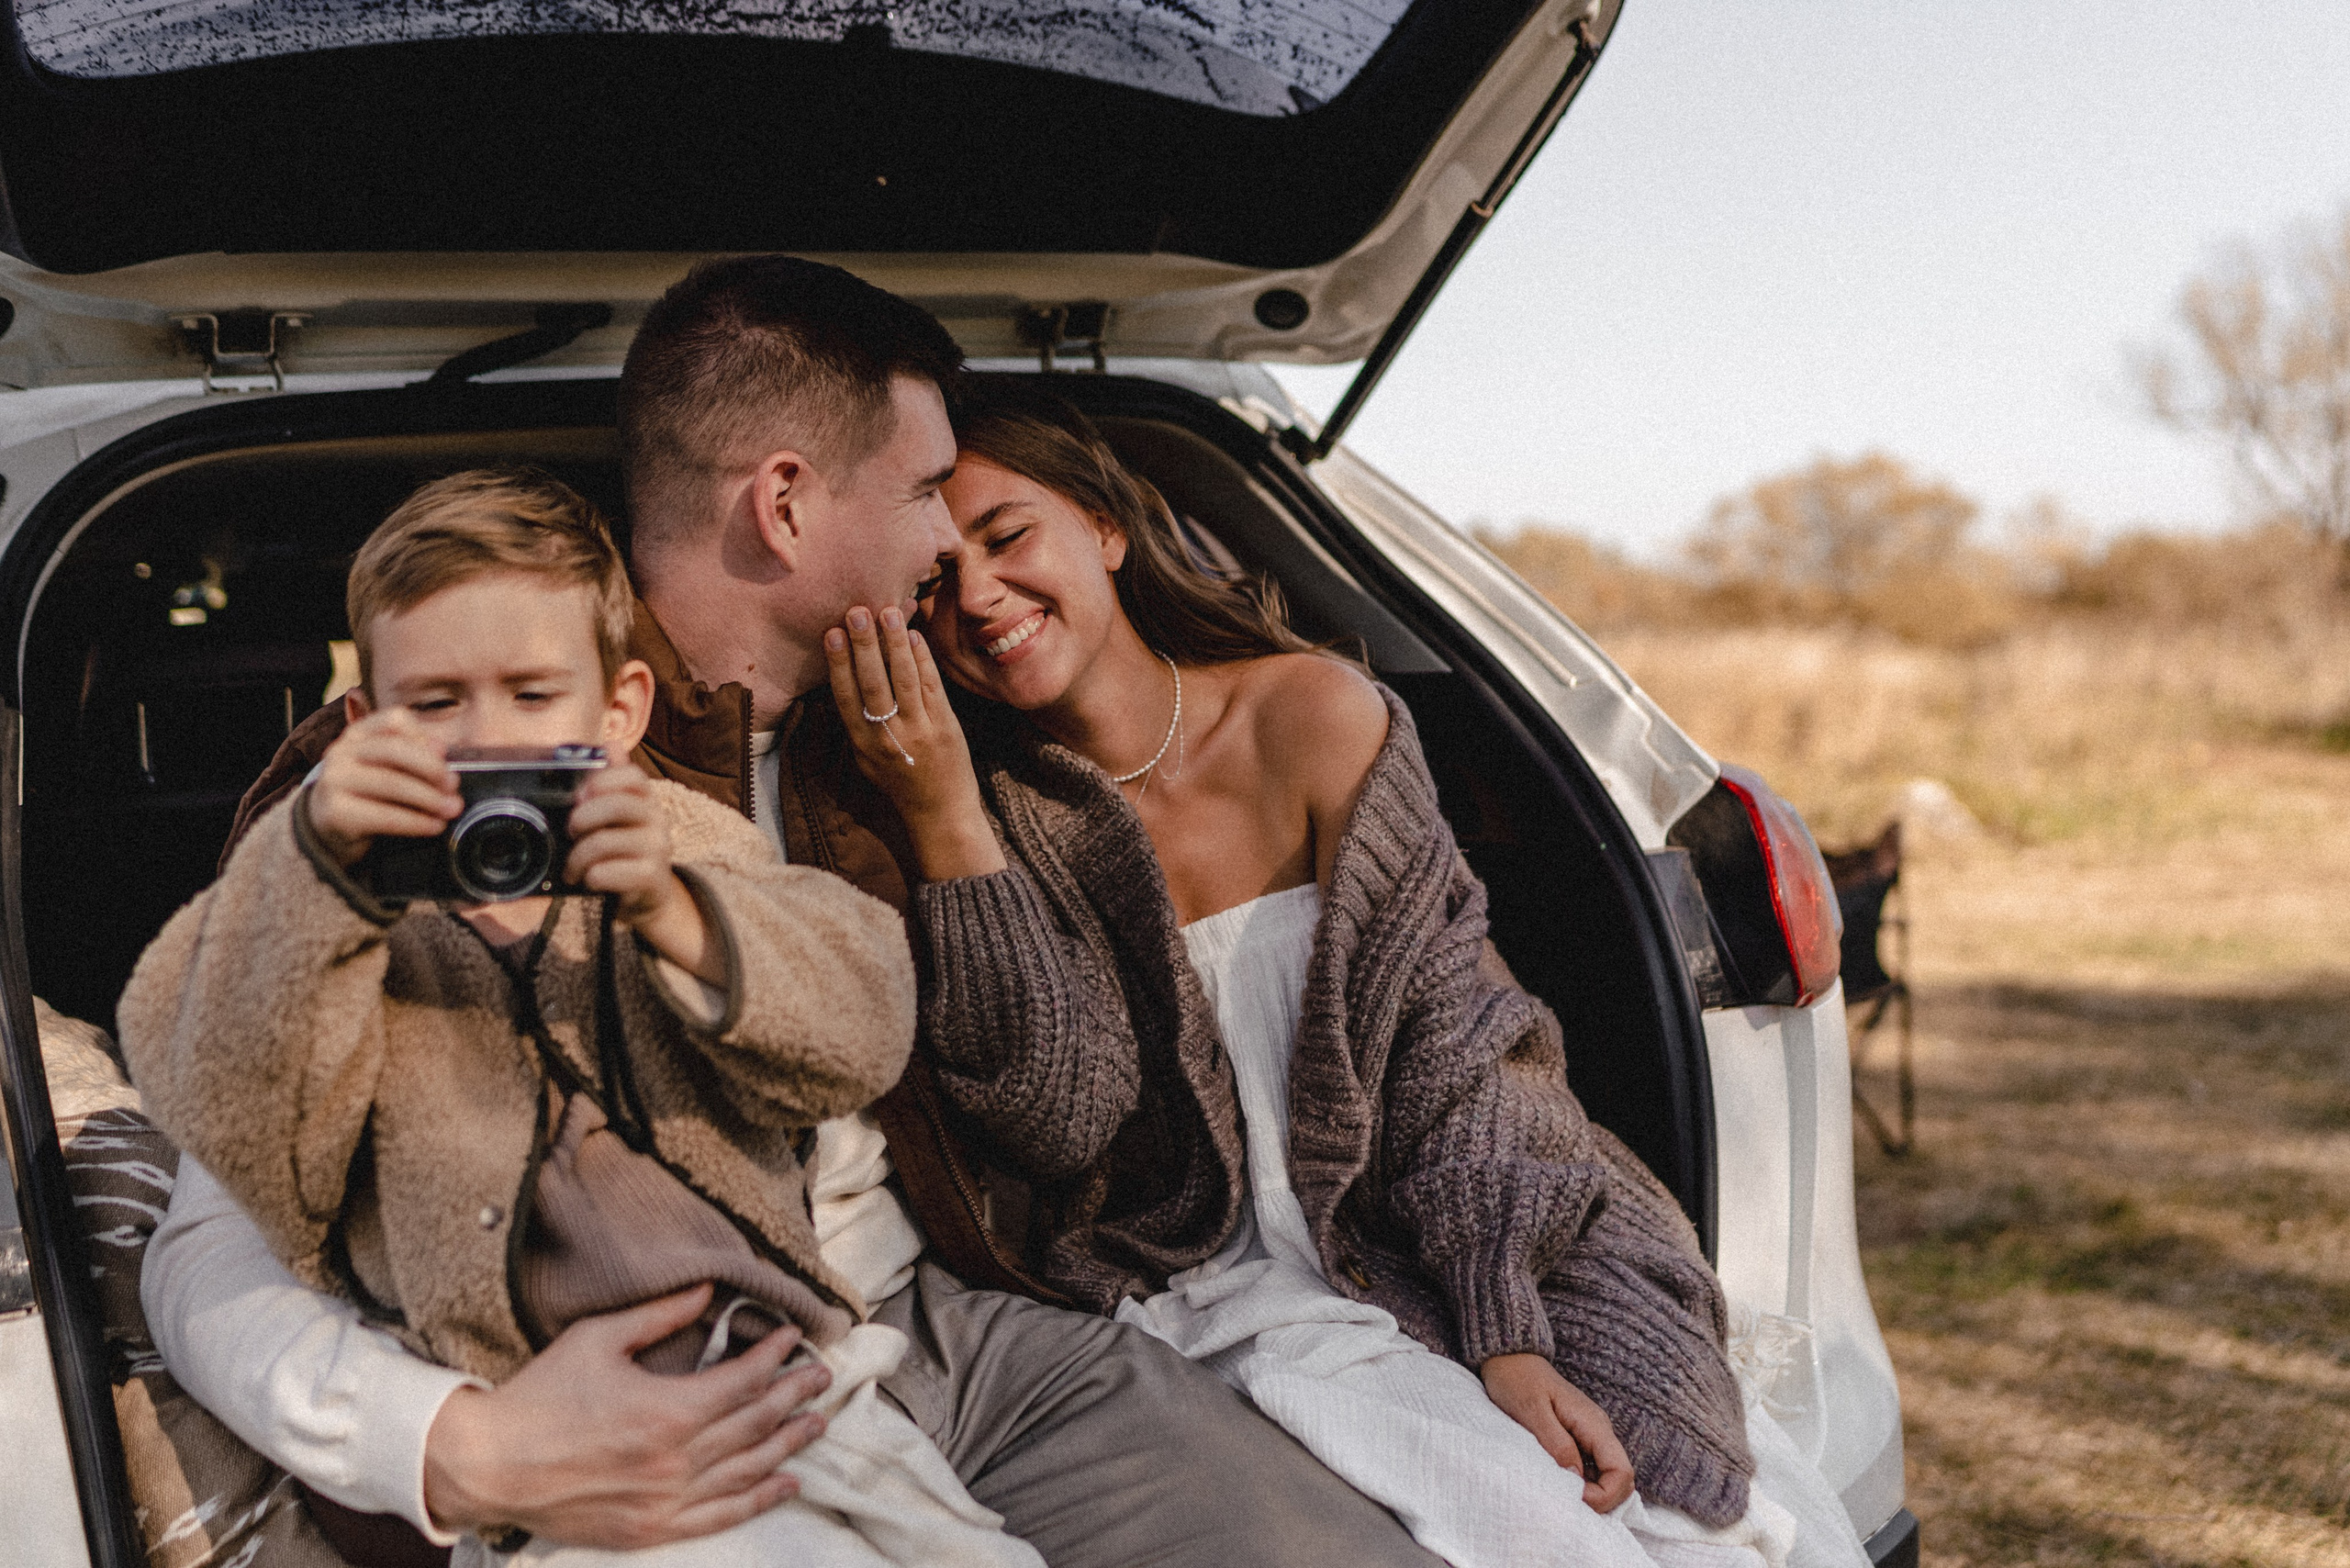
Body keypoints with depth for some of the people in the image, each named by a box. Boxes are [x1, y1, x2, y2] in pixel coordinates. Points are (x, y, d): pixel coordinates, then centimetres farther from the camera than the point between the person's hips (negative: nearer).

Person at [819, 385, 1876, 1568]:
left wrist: (1509, 1336, -15)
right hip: (1220, 1303, -2)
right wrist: (944, 823, -21)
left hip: (1424, 1249, 2)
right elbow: (1063, 1120, -15)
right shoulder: (1002, 816, -1)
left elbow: (1447, 1034, -4)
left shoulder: (1309, 715, 0)